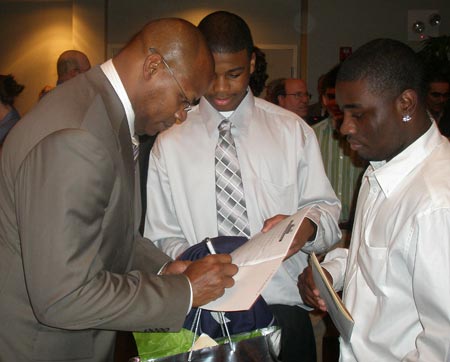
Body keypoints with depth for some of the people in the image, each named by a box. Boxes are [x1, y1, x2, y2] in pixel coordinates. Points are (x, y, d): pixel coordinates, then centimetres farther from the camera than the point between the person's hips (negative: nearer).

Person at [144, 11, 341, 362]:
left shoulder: (293, 130, 3)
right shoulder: (170, 144, 2)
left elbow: (327, 208, 3)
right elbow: (163, 234, 4)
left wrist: (308, 225, -19)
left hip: (283, 303, 0)